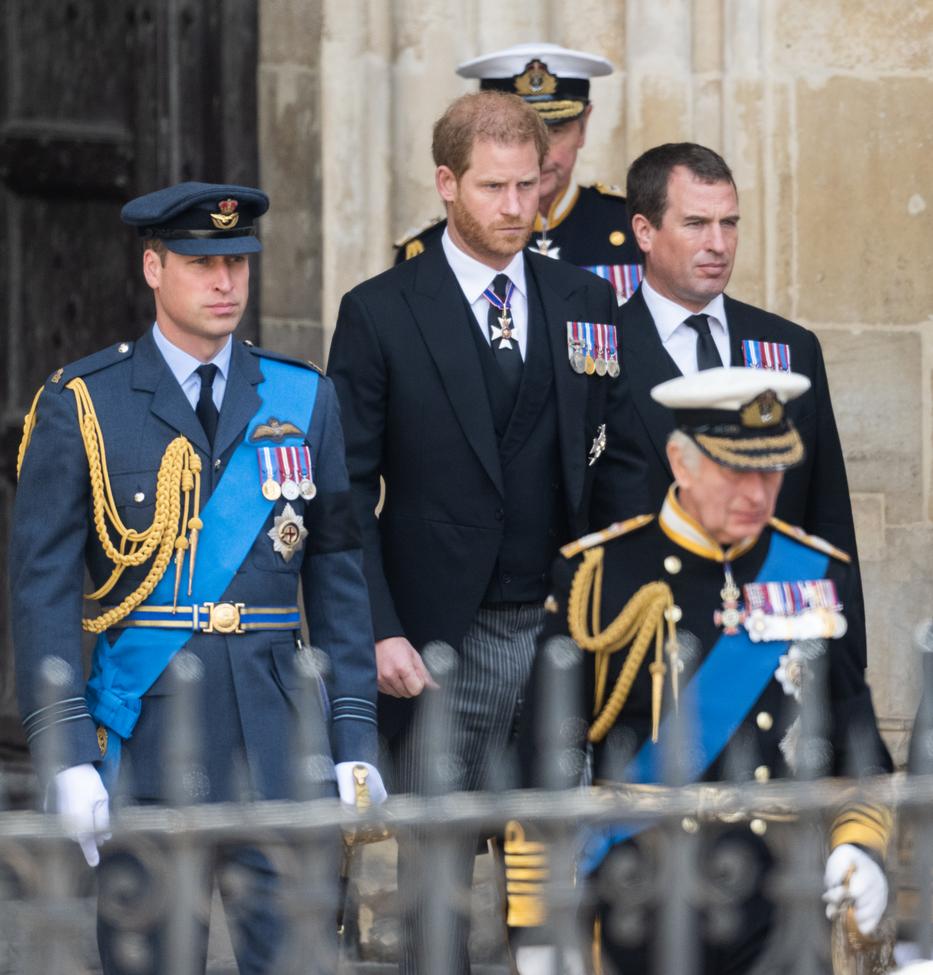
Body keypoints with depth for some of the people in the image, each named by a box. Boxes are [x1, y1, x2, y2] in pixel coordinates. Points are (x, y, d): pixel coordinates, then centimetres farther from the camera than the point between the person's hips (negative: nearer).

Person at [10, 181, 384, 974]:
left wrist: (356, 739, 4)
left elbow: (339, 574, 11)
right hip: (143, 735, -2)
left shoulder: (305, 401, 10)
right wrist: (66, 755, -10)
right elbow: (43, 588, -2)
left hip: (279, 739, 2)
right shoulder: (79, 407, 2)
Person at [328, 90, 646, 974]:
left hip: (568, 635, 3)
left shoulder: (588, 305, 10)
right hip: (443, 645, -3)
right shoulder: (381, 314, -1)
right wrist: (379, 632, -11)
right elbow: (348, 492, -2)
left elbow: (623, 464, 13)